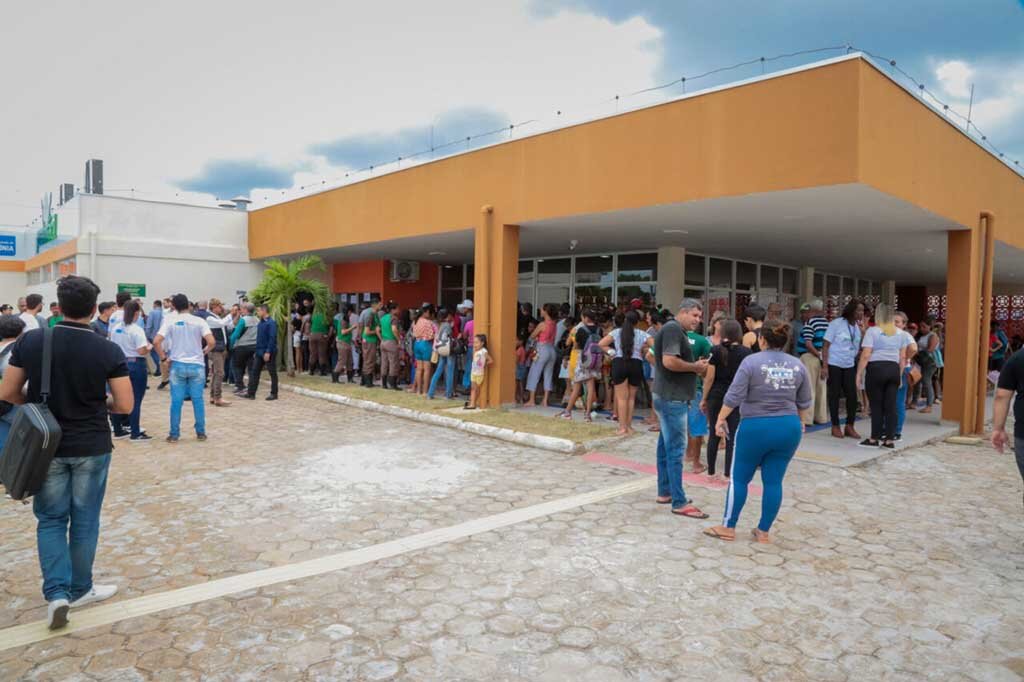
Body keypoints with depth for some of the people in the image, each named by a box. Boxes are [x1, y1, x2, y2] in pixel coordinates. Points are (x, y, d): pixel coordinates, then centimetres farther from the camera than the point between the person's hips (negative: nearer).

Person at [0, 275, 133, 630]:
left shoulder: (29, 341, -8)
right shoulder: (109, 350, -13)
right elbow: (125, 405, -11)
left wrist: (40, 403, 16)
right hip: (91, 448, -1)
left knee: (51, 519, 15)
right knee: (84, 521, 12)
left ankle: (56, 592, 7)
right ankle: (79, 590, 26)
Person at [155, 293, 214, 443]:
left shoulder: (170, 321, -3)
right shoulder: (199, 321, -4)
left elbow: (156, 341, -12)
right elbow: (211, 342, -14)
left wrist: (163, 356, 3)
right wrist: (205, 351, 5)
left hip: (177, 365, 0)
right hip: (197, 365, 0)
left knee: (176, 401, 5)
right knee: (198, 400, 8)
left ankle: (174, 434, 10)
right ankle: (201, 433, 14)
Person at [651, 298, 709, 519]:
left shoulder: (676, 330, 17)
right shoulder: (673, 329, -14)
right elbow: (669, 361, -26)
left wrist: (696, 368, 9)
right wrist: (695, 366, -12)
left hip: (670, 397, 11)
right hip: (672, 399, -11)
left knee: (666, 446, 15)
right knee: (675, 450, -7)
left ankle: (665, 492, 24)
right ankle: (679, 502, -4)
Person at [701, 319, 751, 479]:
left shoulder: (715, 351, -5)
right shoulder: (745, 352, -4)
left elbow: (709, 377, -5)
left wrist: (704, 398, 3)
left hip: (716, 395, 1)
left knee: (714, 433, 11)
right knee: (732, 435, 6)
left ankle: (711, 470, 18)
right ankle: (728, 473, 9)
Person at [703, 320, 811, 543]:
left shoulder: (752, 361, -10)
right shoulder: (798, 365, 5)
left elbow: (734, 396, -13)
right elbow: (804, 402, 12)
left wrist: (721, 419, -3)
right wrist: (799, 421, 28)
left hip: (756, 427, -4)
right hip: (789, 428, 4)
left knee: (739, 478, 8)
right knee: (773, 481, 10)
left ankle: (728, 528, 15)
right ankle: (763, 531, 17)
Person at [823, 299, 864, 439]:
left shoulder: (858, 326, 6)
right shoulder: (836, 323, -10)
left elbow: (861, 347, 2)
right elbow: (826, 345, -11)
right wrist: (824, 365, -18)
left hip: (850, 365, 5)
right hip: (834, 364, -5)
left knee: (852, 395, 1)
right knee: (834, 395, 2)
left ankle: (849, 426, 13)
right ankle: (835, 426, 12)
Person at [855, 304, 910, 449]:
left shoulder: (872, 331, -6)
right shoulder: (900, 333, 11)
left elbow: (865, 355, -11)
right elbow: (903, 357, 13)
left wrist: (859, 373, -5)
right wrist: (899, 374, 21)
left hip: (876, 369, -5)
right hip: (894, 369, 5)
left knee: (876, 406, 1)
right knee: (891, 406, 6)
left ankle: (875, 439, 7)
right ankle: (890, 440, 9)